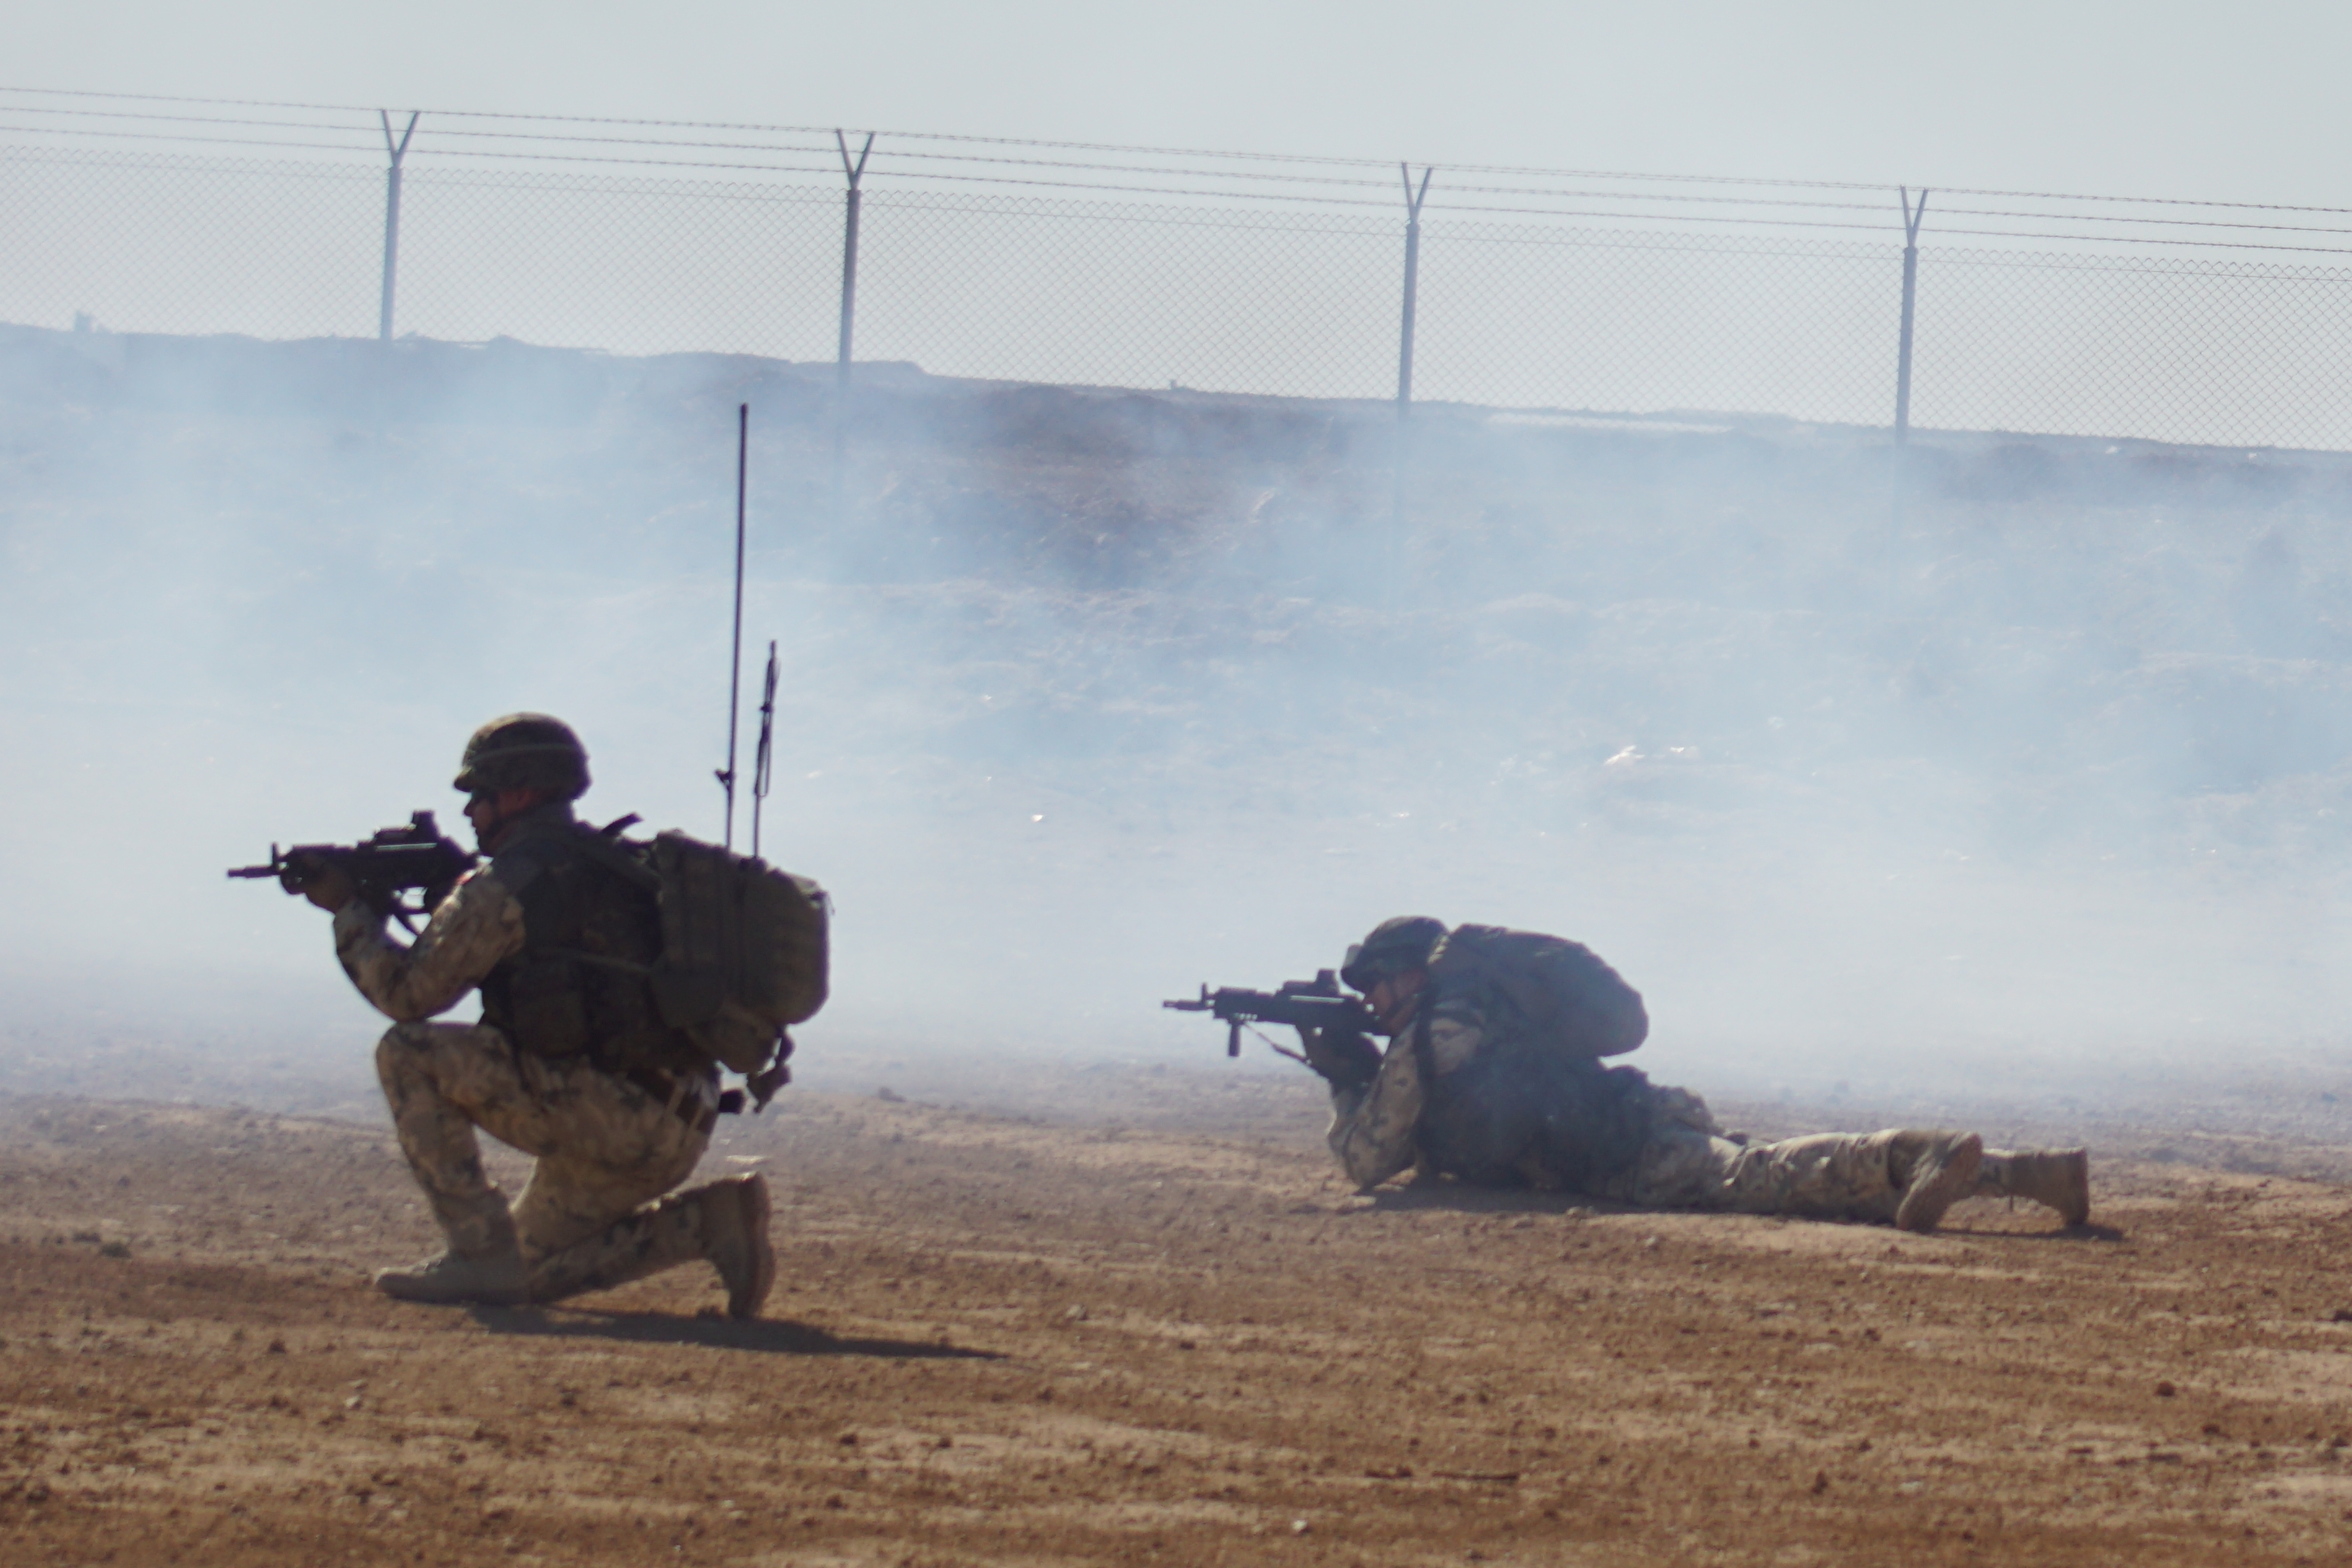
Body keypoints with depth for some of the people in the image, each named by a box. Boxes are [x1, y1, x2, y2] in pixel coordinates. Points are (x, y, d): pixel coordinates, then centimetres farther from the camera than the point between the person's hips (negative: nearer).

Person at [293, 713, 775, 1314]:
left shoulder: (510, 882, -9)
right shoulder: (609, 863, 20)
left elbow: (408, 992, -4)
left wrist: (350, 909, 11)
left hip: (602, 1111, -9)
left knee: (408, 1054, -3)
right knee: (536, 1269, 22)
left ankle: (479, 1254, -6)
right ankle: (711, 1221, 6)